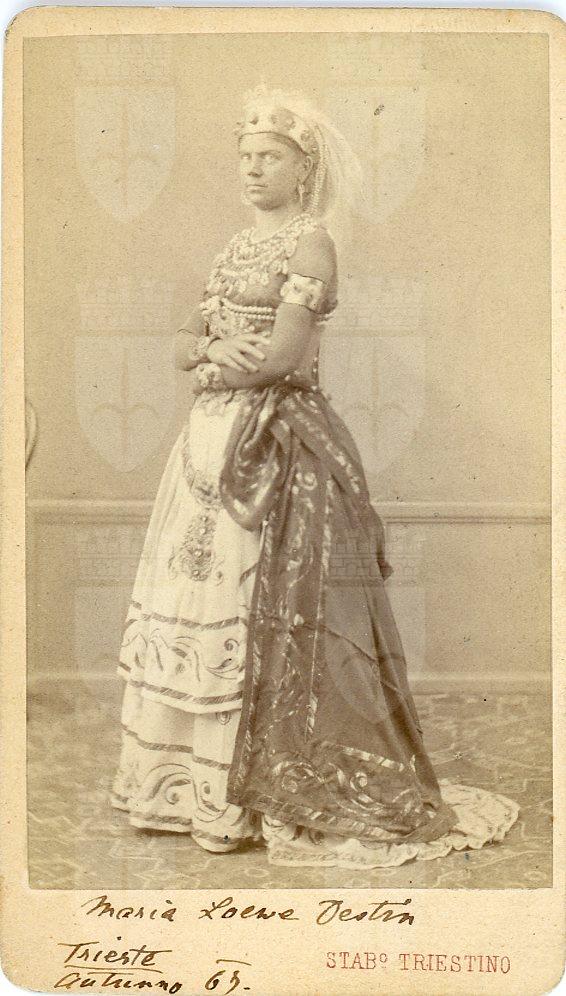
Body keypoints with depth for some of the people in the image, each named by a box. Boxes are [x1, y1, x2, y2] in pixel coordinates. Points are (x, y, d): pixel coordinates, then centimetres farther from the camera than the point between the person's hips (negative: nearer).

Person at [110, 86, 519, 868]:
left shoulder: (311, 242, -7)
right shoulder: (241, 244, 18)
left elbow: (282, 354, -17)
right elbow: (187, 342, 14)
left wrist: (213, 363, -4)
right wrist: (213, 347, -6)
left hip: (276, 446, -8)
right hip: (216, 438, 8)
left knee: (258, 609, -7)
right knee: (196, 593, 8)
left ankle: (254, 789, 4)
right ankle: (201, 773, 17)